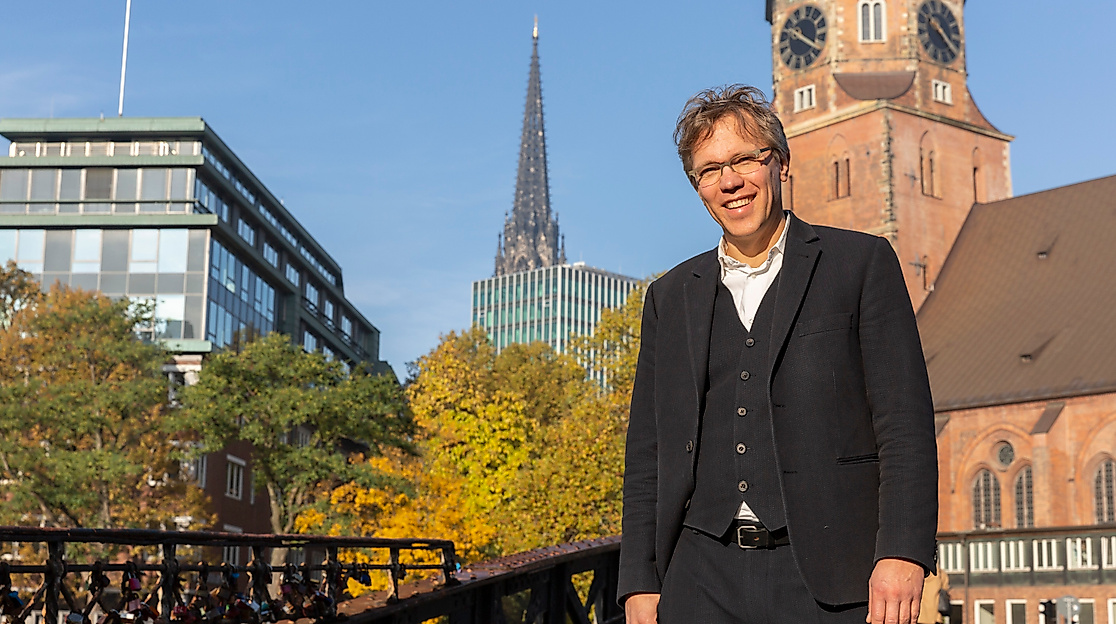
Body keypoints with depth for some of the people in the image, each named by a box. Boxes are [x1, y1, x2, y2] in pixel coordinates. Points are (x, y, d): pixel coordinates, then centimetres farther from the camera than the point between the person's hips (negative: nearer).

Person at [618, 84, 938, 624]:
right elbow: (646, 452, 15)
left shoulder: (861, 263, 6)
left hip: (827, 580, -3)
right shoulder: (670, 298, 16)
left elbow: (905, 422, -1)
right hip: (704, 577, 3)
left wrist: (903, 555, -12)